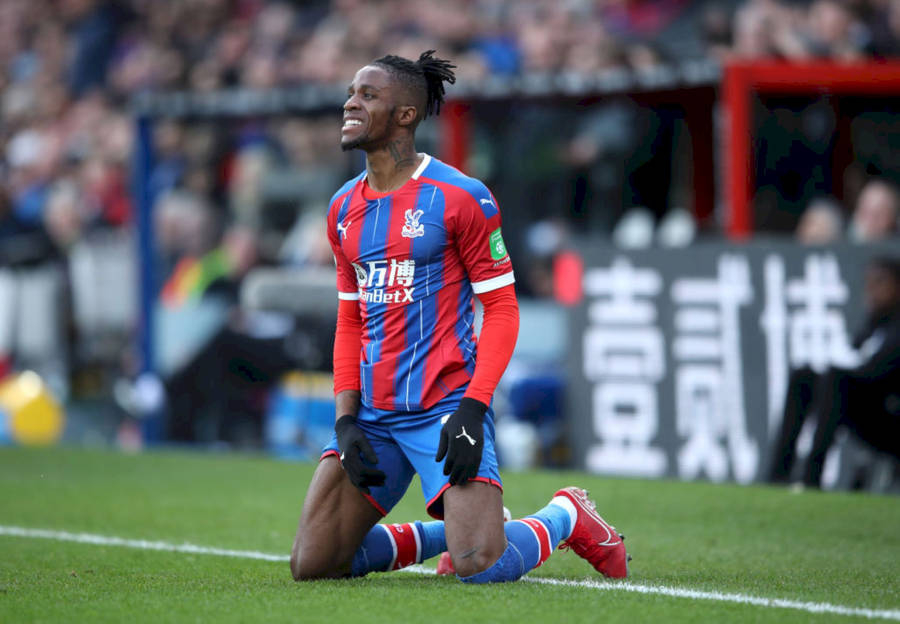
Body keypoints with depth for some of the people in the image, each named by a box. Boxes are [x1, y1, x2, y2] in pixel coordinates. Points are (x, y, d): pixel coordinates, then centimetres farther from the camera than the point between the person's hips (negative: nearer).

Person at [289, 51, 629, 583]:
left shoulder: (460, 198, -7)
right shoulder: (344, 209, 12)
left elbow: (502, 308, -6)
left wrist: (472, 408, -18)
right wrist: (346, 419, 4)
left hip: (445, 406, -6)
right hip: (374, 413, 6)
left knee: (481, 565, -21)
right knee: (312, 564, -3)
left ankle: (566, 517, 13)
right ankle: (442, 534, 20)